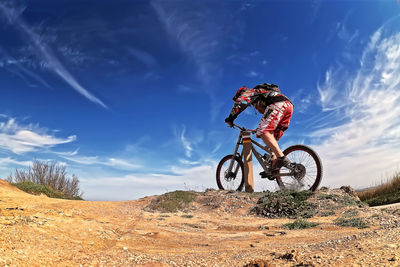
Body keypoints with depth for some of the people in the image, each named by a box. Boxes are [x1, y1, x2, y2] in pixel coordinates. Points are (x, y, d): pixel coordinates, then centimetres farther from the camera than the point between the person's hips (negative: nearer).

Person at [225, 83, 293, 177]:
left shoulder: (250, 92, 17)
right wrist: (260, 128, 50)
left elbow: (241, 102, -4)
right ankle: (274, 167, -6)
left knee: (263, 132, -19)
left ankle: (282, 158, -32)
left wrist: (231, 117, -3)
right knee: (272, 138, 7)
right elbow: (267, 116, 43)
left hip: (278, 104, -9)